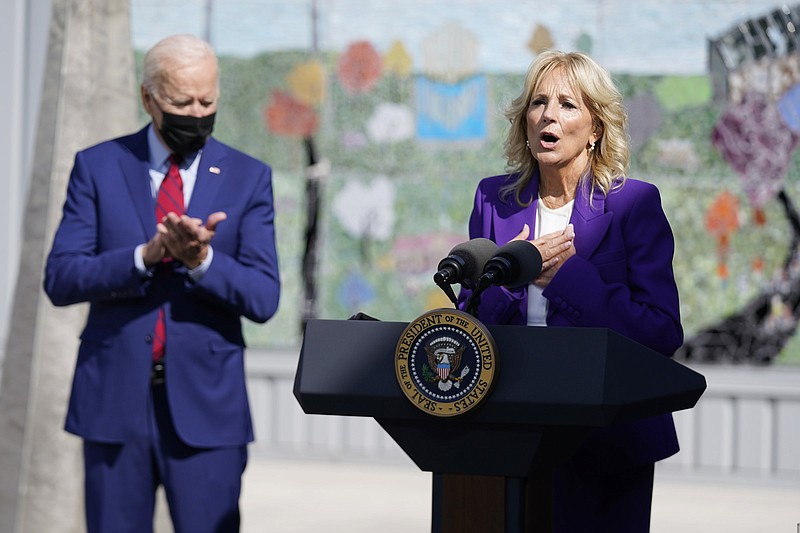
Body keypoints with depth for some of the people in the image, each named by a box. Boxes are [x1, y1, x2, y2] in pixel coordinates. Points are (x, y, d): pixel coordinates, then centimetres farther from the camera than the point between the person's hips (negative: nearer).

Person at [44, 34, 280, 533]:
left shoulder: (248, 178, 4)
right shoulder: (98, 167, 5)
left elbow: (263, 299, -3)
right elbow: (60, 279, -4)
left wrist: (201, 259, -22)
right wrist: (147, 254, -19)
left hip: (206, 404, -1)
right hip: (113, 398, 1)